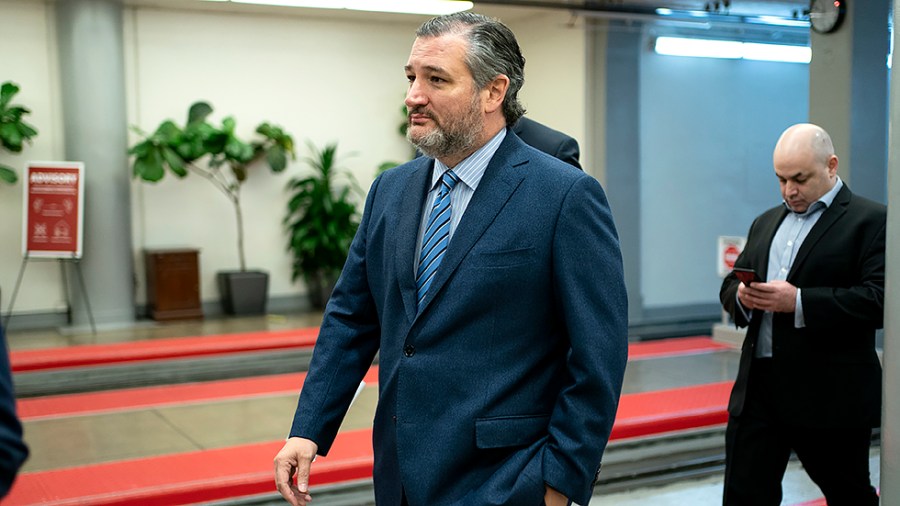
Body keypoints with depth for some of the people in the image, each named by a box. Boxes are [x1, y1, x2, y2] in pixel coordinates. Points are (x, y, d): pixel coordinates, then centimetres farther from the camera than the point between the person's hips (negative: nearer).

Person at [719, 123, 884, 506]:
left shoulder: (870, 220, -5)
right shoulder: (766, 223, 16)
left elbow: (879, 300, -16)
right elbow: (729, 286, 18)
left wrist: (799, 301, -23)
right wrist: (741, 295, -6)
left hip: (830, 397, -5)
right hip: (758, 388, 5)